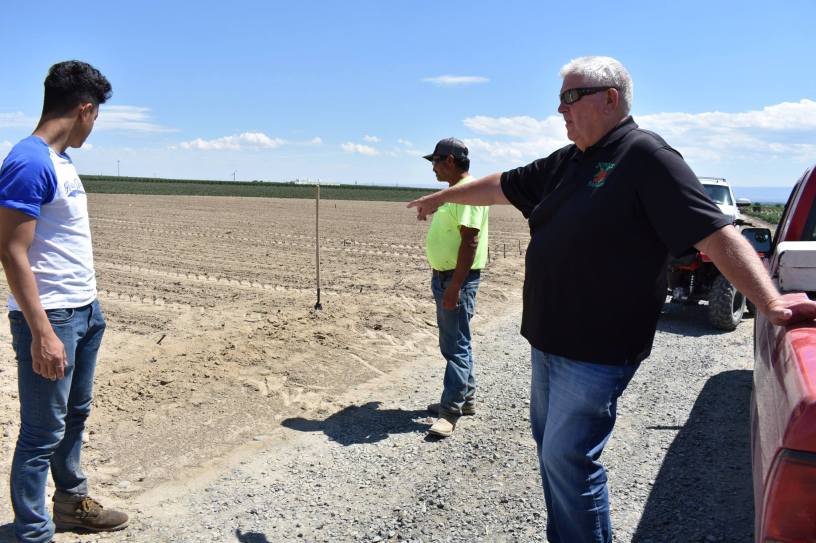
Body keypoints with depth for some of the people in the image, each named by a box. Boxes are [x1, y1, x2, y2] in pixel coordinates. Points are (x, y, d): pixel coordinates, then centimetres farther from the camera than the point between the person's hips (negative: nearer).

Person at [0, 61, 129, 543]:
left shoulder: (60, 161, 12)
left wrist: (89, 303, 15)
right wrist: (42, 332, -22)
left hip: (85, 311, 9)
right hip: (51, 317, -9)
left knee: (76, 414, 20)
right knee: (44, 431, 2)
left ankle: (73, 503, 37)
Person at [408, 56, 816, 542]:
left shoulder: (647, 157, -14)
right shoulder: (567, 163, 10)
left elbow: (717, 235, -19)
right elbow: (500, 187, 21)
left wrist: (770, 303, -30)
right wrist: (441, 197, 29)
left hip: (596, 352, -9)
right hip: (549, 340, 9)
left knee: (567, 459, -3)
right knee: (551, 446, 18)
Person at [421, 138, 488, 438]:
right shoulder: (453, 190, 16)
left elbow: (470, 241, -23)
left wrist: (455, 286, -26)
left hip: (458, 278, -11)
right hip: (443, 276, 11)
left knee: (456, 344, -5)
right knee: (451, 342, 17)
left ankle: (451, 410, 1)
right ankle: (465, 397, 29)